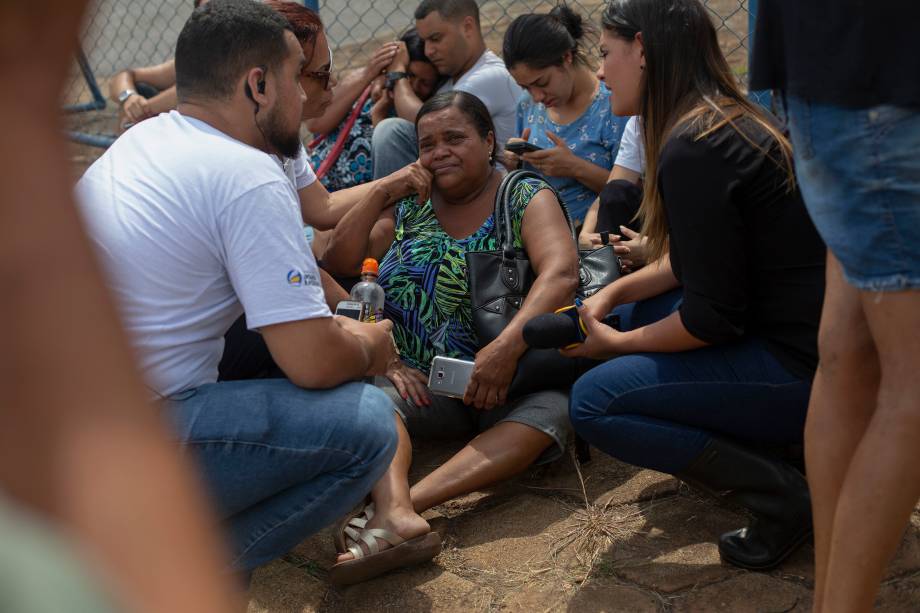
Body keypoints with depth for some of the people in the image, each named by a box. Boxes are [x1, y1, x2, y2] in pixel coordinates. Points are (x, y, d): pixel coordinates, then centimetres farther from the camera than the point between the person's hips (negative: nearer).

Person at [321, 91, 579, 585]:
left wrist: (508, 345, -30)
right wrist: (385, 191, 3)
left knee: (556, 406, -34)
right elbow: (337, 264, 10)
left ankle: (406, 501, -49)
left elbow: (561, 271, -15)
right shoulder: (410, 206, 15)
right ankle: (396, 512, -52)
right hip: (424, 384, 3)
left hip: (510, 380, -3)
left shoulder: (526, 197, 3)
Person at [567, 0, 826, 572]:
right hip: (802, 334, 10)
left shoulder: (692, 148, -21)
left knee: (594, 402, -10)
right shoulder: (731, 118, 9)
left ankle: (783, 492, -8)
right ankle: (768, 446, 12)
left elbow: (714, 316, -19)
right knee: (637, 311, 20)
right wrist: (614, 292, 9)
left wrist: (617, 344, -4)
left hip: (804, 371, -10)